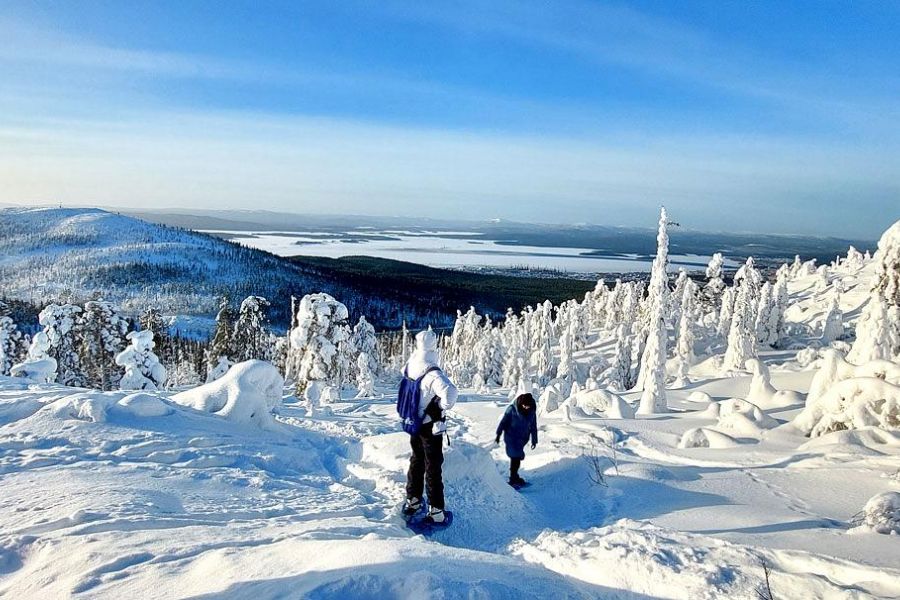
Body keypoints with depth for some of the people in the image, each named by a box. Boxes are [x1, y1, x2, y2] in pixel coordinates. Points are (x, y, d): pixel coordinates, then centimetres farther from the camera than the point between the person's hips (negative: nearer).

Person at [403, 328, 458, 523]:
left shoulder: (410, 366, -8)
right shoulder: (433, 373, -28)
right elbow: (450, 391, -42)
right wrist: (443, 406, -24)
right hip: (430, 425, -6)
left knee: (416, 461, 23)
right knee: (433, 467, 6)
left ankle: (412, 500, 35)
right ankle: (435, 510, 12)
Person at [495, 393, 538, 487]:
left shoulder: (532, 412, -4)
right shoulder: (512, 409, -17)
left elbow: (533, 426, 8)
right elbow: (503, 421, -9)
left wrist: (534, 440, 13)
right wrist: (498, 434, -9)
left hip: (522, 439, 4)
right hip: (511, 437, -4)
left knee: (518, 457, 11)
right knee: (515, 456, -10)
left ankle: (514, 476, 28)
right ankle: (513, 480, 0)